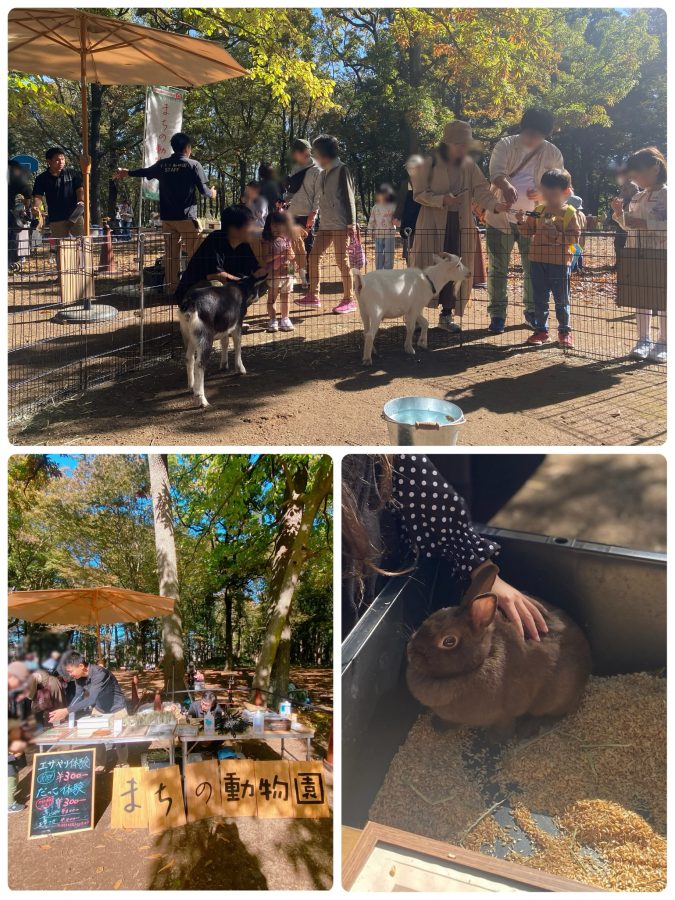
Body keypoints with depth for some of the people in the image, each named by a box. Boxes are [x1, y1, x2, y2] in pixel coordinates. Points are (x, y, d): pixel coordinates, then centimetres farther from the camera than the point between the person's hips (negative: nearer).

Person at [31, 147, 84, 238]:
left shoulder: (72, 173, 7)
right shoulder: (42, 179, 5)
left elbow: (80, 189, 5)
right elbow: (38, 196, 0)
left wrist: (81, 201, -17)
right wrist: (36, 208, -22)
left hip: (75, 216, 0)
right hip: (56, 220, 0)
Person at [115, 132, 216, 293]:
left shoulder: (162, 164, 8)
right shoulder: (193, 165, -5)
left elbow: (144, 171, 26)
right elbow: (203, 190, -6)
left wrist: (127, 172, 46)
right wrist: (212, 194, 18)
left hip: (167, 218, 5)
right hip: (187, 217, -5)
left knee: (171, 254, 10)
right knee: (194, 254, -1)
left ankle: (171, 288, 12)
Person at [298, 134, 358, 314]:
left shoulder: (342, 170, -4)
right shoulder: (324, 172, 18)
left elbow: (349, 196, -10)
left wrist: (351, 223, -15)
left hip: (340, 224, -8)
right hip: (325, 223, 8)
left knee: (342, 260, -7)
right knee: (314, 257, 5)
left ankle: (349, 300, -2)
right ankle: (313, 296, 12)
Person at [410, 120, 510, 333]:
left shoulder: (469, 165, 5)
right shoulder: (431, 164, -7)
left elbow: (480, 190, -5)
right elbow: (418, 193, -7)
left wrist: (495, 204, -24)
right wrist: (442, 200, -21)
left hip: (460, 224, 4)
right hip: (433, 223, -4)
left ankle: (447, 314, 17)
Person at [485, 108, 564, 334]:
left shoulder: (552, 153, 3)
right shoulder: (505, 145, -3)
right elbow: (496, 171, -21)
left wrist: (543, 194, -15)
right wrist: (506, 186, -43)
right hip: (501, 216, -2)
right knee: (498, 269, 2)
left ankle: (532, 312, 22)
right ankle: (497, 314, 10)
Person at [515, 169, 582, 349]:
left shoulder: (570, 213, -5)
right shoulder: (538, 211, 7)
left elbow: (574, 237, -10)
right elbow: (529, 231, 10)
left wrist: (556, 235, -22)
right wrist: (522, 221, -8)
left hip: (560, 263, -4)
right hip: (537, 261, 4)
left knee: (561, 300, 7)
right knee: (539, 299, 8)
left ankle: (564, 331, 19)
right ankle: (540, 330, 18)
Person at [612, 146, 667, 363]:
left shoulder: (667, 194, -9)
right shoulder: (637, 197, 14)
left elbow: (668, 225, -21)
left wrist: (645, 224, -26)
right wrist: (620, 213, 3)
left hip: (660, 257, -7)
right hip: (638, 255, 7)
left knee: (661, 301, -1)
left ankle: (663, 343, 7)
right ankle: (644, 340, 20)